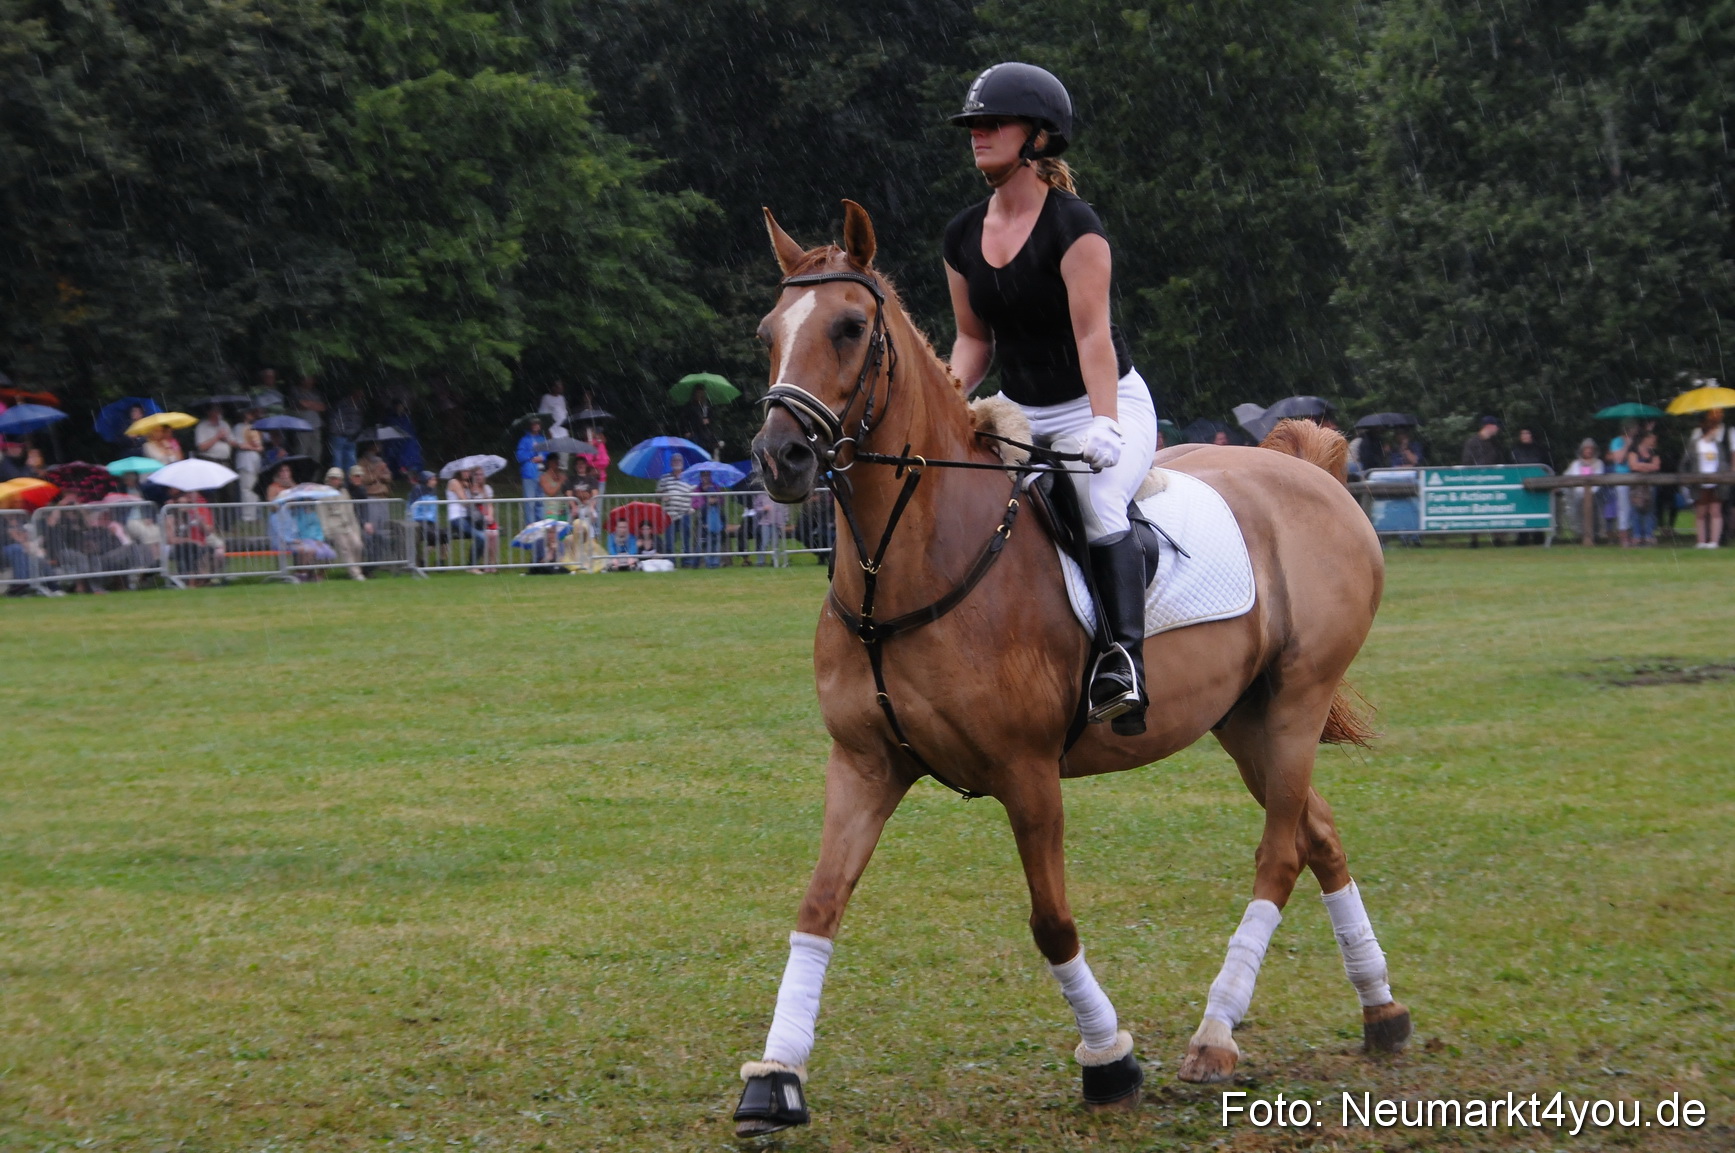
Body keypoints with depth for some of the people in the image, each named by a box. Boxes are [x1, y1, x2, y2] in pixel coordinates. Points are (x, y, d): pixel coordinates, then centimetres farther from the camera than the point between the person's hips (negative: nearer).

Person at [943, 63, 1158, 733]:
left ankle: (1125, 660, -40)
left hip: (1105, 403, -7)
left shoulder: (1073, 226, -16)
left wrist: (1103, 427, -32)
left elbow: (1093, 335, -22)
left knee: (1098, 502, -34)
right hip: (1017, 415, 7)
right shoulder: (963, 236, 4)